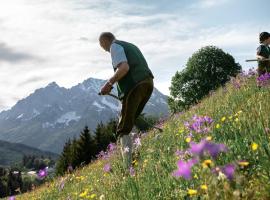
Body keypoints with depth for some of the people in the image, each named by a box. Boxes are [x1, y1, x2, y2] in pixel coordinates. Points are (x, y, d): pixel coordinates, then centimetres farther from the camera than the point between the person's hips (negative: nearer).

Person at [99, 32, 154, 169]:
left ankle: (128, 165, -20)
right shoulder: (130, 45, 30)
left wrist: (109, 83, -10)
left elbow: (124, 67, -14)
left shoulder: (115, 46, 3)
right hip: (148, 82, 8)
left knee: (124, 128, -6)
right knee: (132, 119, 23)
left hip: (134, 85, -8)